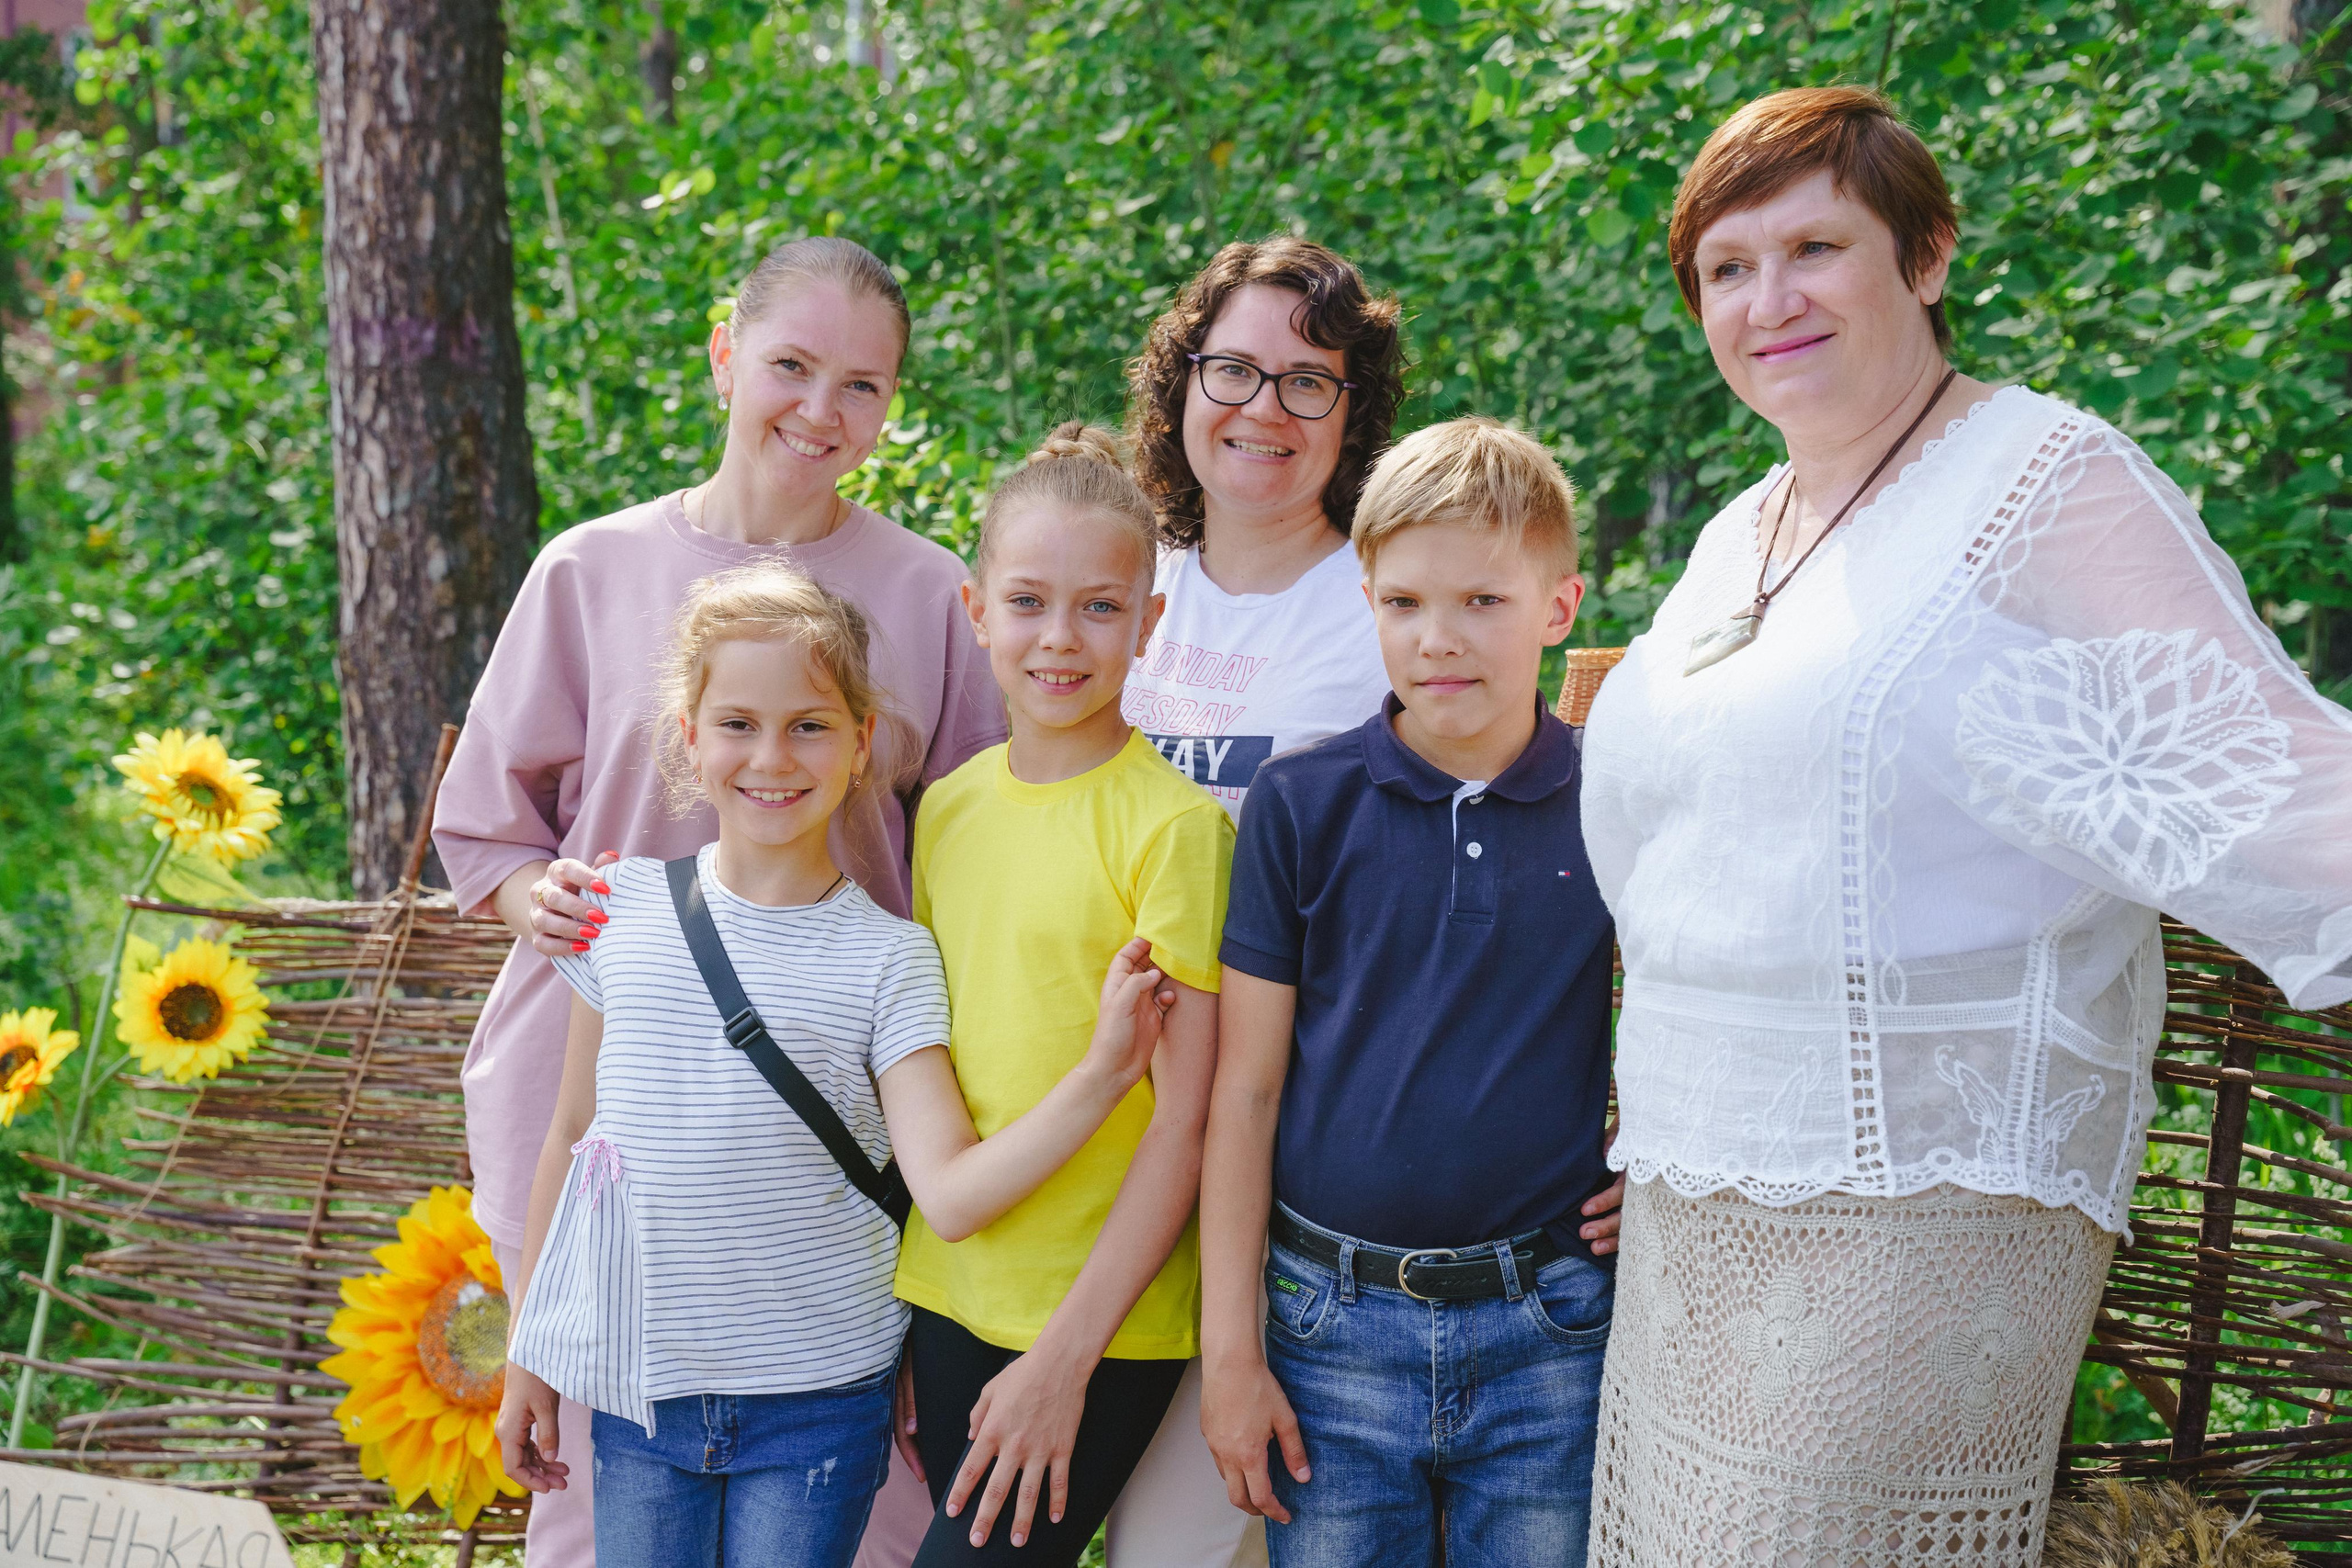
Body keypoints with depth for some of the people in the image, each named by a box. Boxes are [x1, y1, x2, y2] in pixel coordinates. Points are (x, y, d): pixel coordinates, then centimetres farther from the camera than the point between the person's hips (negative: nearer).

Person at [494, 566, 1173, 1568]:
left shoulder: (886, 958, -6)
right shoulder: (623, 910, 1)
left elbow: (951, 1194, -14)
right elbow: (573, 1131, 11)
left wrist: (1101, 1074, -27)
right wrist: (527, 1353, 15)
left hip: (818, 1402, -2)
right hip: (638, 1391, 2)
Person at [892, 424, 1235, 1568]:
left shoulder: (1174, 826, -12)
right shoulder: (947, 808, 7)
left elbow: (1188, 1119, -12)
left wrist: (1065, 1354, -14)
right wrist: (892, 1306, 13)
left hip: (1100, 1331, -5)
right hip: (947, 1301, 6)